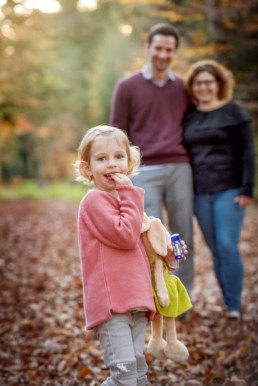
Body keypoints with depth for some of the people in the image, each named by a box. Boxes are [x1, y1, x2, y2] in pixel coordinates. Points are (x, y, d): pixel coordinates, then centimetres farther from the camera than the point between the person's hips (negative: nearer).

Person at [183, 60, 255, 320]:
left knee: (228, 247, -9)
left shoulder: (233, 112, -1)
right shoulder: (188, 116, 11)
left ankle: (234, 307, 1)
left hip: (229, 190, -4)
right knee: (216, 251, 7)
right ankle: (228, 303, 16)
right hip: (199, 193, 4)